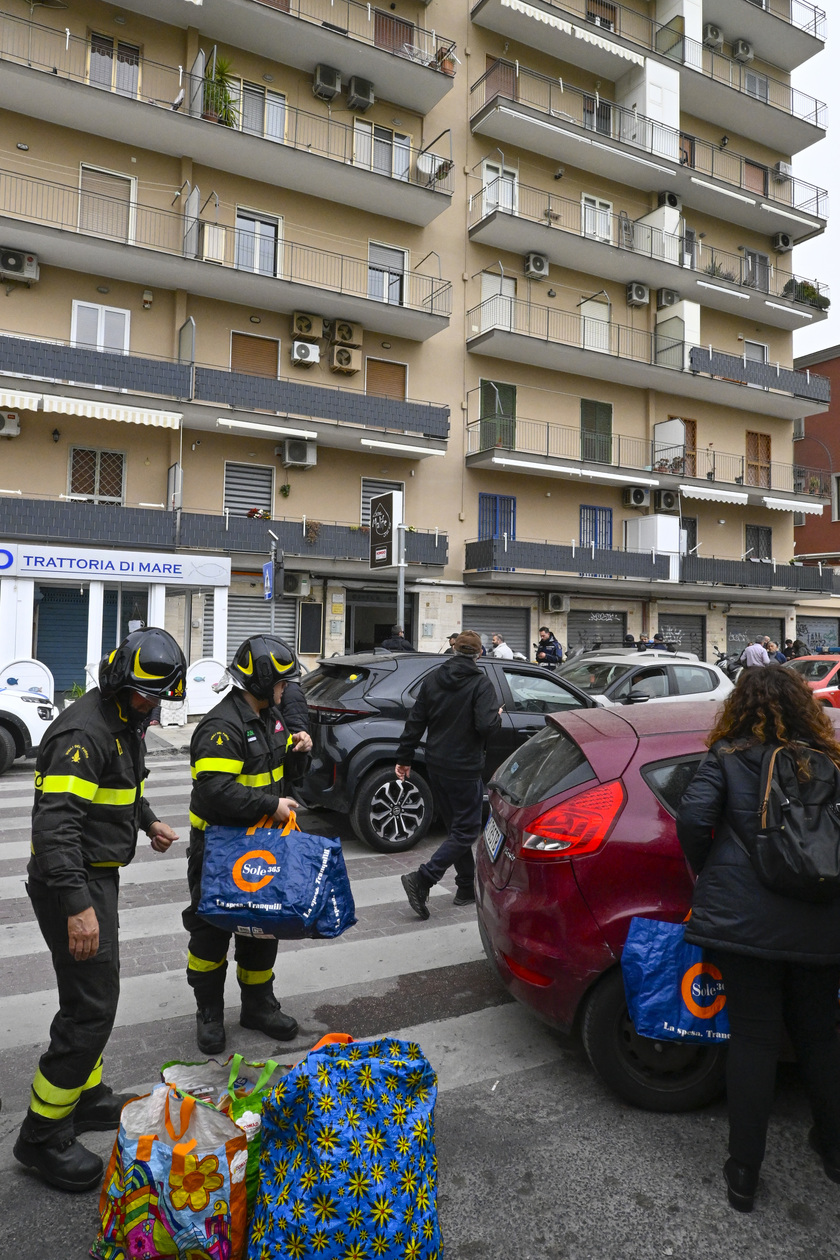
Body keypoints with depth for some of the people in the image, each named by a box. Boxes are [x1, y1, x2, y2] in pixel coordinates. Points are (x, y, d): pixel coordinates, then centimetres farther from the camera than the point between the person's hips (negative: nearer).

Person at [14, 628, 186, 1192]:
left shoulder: (126, 722, 8)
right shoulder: (84, 731, -25)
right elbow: (55, 823, -31)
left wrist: (148, 820, 23)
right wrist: (78, 906, -34)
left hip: (99, 876, 10)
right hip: (72, 884, -10)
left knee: (97, 991, 22)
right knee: (91, 1009, -3)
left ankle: (87, 1097, 40)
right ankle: (43, 1135, 14)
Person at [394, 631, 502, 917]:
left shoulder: (433, 678, 5)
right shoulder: (480, 683, -12)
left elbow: (416, 722, 4)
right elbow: (486, 725, -23)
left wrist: (404, 758, 10)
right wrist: (498, 717, 0)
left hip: (436, 765, 7)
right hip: (464, 768, -6)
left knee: (455, 827, 17)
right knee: (466, 830, 2)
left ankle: (466, 889, 24)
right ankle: (422, 880, -11)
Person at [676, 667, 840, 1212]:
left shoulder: (726, 757, -3)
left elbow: (693, 819, -13)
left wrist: (708, 872, 4)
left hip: (743, 917, -2)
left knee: (753, 1037, 8)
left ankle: (744, 1172, 18)